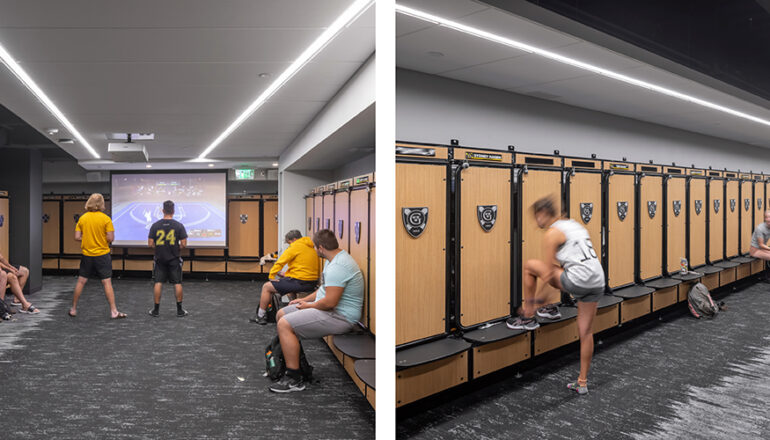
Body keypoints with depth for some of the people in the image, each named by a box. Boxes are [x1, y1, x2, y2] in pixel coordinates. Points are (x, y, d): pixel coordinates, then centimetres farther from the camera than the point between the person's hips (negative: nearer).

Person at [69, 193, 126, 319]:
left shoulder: (82, 218, 0)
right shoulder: (105, 218, -11)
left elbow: (77, 237, 0)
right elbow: (110, 238, -13)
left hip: (86, 254, 3)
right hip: (102, 254, -3)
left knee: (81, 281, 15)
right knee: (107, 283, -1)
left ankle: (73, 309, 24)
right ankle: (114, 311, 0)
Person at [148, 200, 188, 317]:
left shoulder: (155, 225, -3)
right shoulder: (179, 225, -8)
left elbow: (150, 244, -4)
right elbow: (184, 244, -11)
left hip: (160, 259, 1)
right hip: (174, 259, -1)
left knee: (158, 283, 8)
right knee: (177, 283, 5)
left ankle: (156, 310, 12)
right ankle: (179, 310, 8)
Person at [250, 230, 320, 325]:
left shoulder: (295, 246, -9)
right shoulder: (310, 247, 17)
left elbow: (280, 262, -11)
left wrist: (271, 276, -4)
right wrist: (287, 273, 20)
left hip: (299, 282, -9)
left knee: (266, 287, 6)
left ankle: (260, 316, 13)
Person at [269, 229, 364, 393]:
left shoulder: (337, 267, -25)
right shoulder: (337, 257, 11)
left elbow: (330, 302, -29)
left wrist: (309, 306, -11)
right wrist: (305, 299, 16)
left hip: (340, 316, -11)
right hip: (332, 308, 11)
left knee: (284, 324, -19)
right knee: (282, 314, 14)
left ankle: (294, 379, -11)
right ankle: (286, 359, 26)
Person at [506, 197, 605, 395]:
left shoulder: (552, 233, -5)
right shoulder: (575, 225, 21)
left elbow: (549, 272, -7)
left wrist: (536, 297, 1)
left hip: (578, 281, -9)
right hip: (598, 283, 9)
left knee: (529, 266, 6)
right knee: (586, 332, 18)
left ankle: (528, 318, 15)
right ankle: (582, 382, 28)